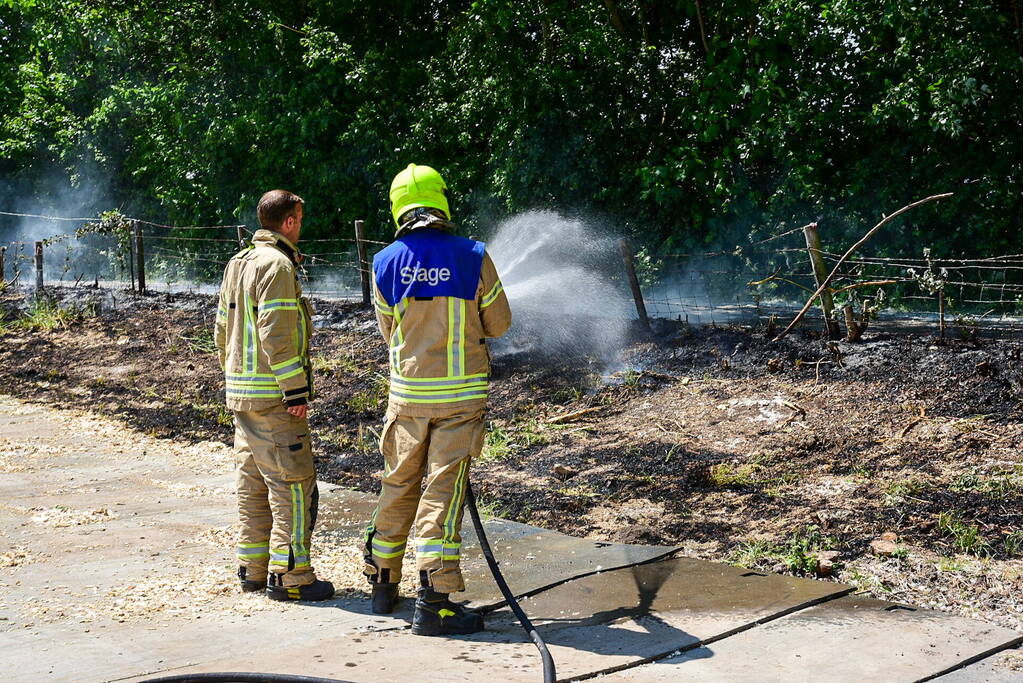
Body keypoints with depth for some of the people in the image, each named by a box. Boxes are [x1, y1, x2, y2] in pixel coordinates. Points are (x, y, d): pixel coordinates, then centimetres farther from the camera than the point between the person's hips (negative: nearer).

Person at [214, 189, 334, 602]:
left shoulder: (238, 264, 16)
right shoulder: (276, 264, -14)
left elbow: (223, 328, 19)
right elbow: (276, 334, -21)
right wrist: (296, 390, -19)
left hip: (241, 392, 10)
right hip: (273, 396, -10)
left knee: (253, 483, 14)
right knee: (293, 483, -5)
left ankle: (252, 568, 21)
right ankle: (289, 576, -3)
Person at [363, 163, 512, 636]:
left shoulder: (385, 264, -3)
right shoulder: (473, 257, -9)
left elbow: (389, 331, 8)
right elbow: (498, 324, 1)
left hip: (407, 392, 3)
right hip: (461, 393, -3)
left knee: (398, 485, 16)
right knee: (443, 491, 0)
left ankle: (383, 584, 28)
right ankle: (433, 602, 0)